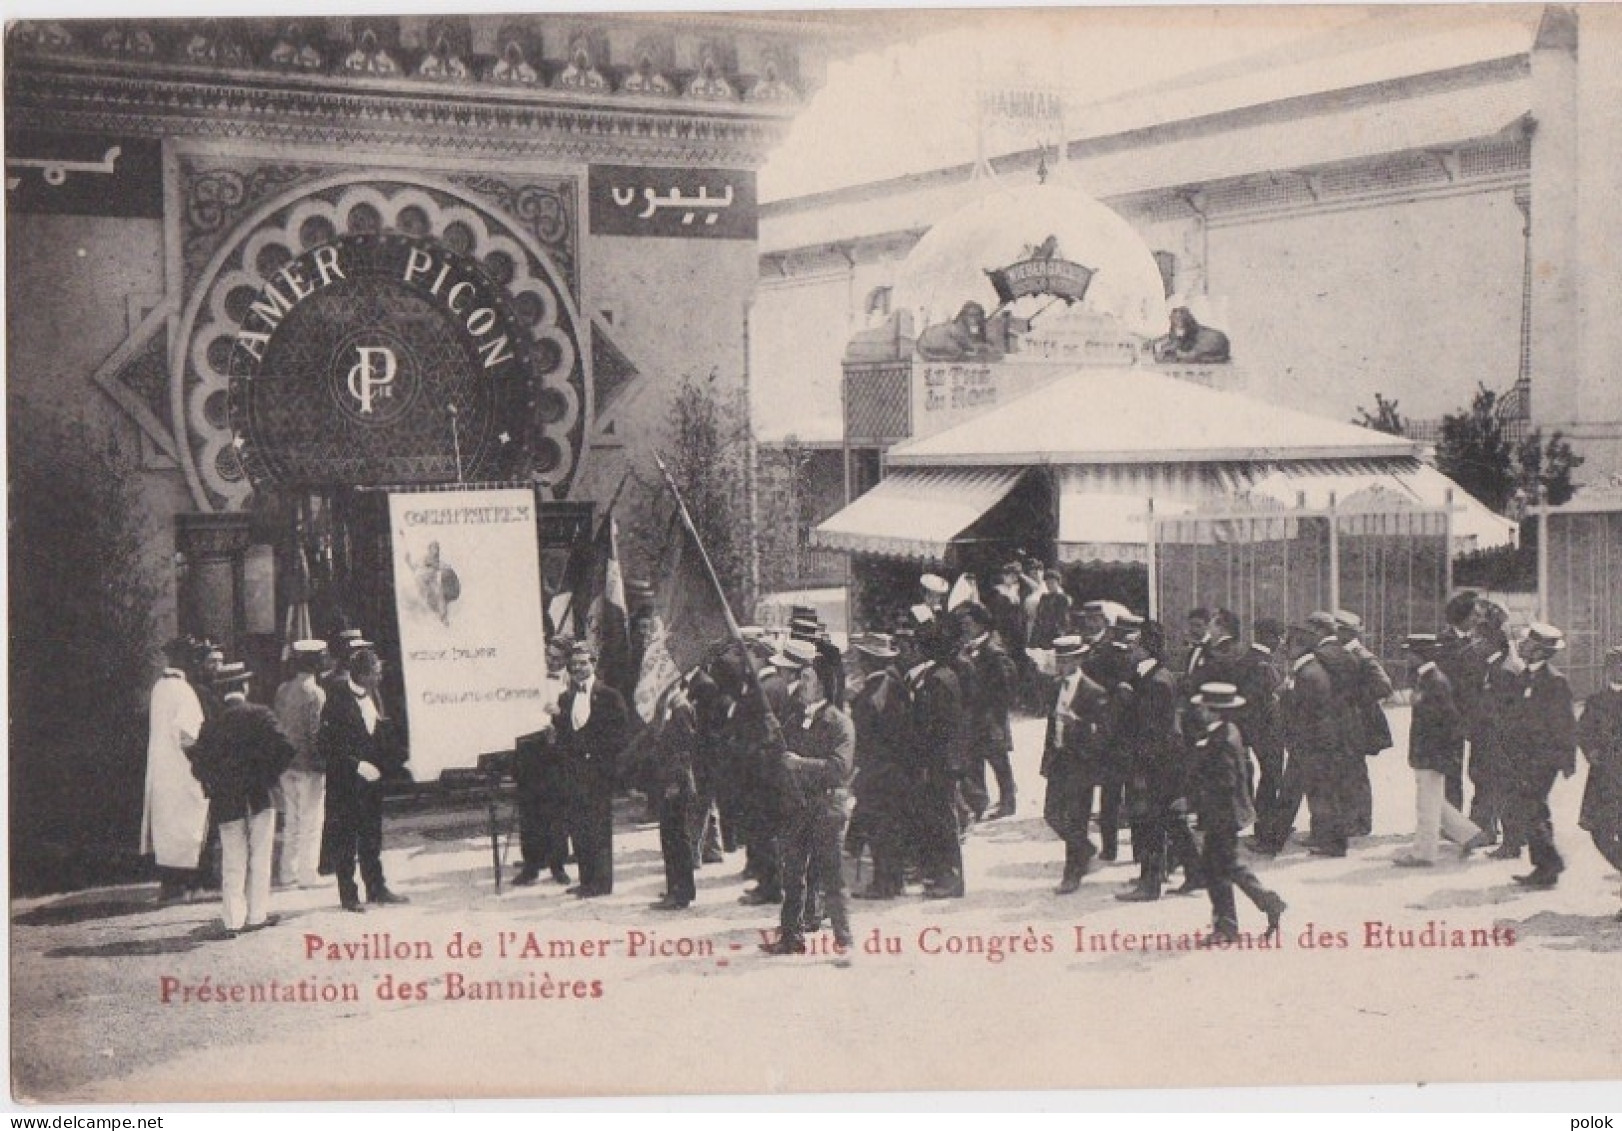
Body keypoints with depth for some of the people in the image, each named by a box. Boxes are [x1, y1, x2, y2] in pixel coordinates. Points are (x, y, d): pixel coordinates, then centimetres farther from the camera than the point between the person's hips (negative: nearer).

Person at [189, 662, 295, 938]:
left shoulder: (211, 725, 0)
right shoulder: (260, 714, -6)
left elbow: (198, 765, -2)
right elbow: (284, 749, -14)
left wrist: (214, 786, 12)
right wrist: (271, 774, 0)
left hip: (226, 802, 2)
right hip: (261, 798, -2)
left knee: (232, 863, 6)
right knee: (260, 858, 8)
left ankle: (232, 920, 2)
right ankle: (256, 915, 10)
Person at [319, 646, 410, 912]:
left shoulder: (373, 696, 8)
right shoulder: (338, 700, -15)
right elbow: (326, 744, -18)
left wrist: (396, 761, 2)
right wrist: (357, 765, -20)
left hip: (372, 778, 7)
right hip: (345, 783, -7)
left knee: (372, 836, 14)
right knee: (345, 839, 2)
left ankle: (376, 888, 23)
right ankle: (348, 894, 9)